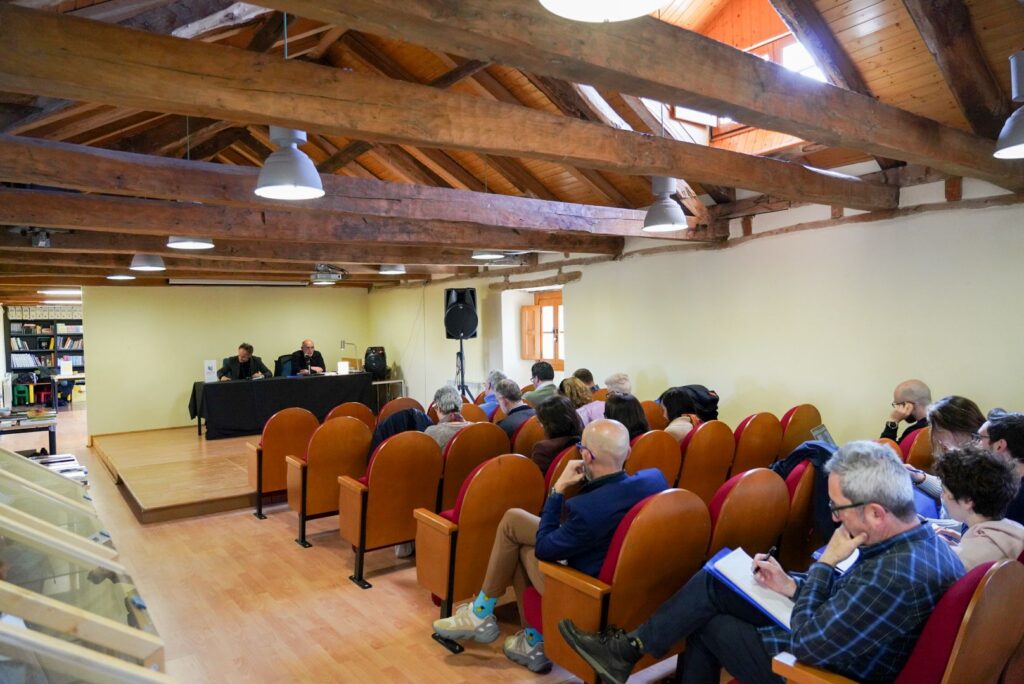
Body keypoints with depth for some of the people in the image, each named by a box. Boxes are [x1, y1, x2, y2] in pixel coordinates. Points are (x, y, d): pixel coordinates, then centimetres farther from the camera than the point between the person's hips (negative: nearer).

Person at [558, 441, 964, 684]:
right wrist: (793, 586, -1)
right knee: (713, 584, 6)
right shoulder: (924, 538, -4)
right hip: (838, 636, 9)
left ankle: (630, 649, 24)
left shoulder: (897, 575, -34)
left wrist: (826, 562, -20)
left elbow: (807, 645, -27)